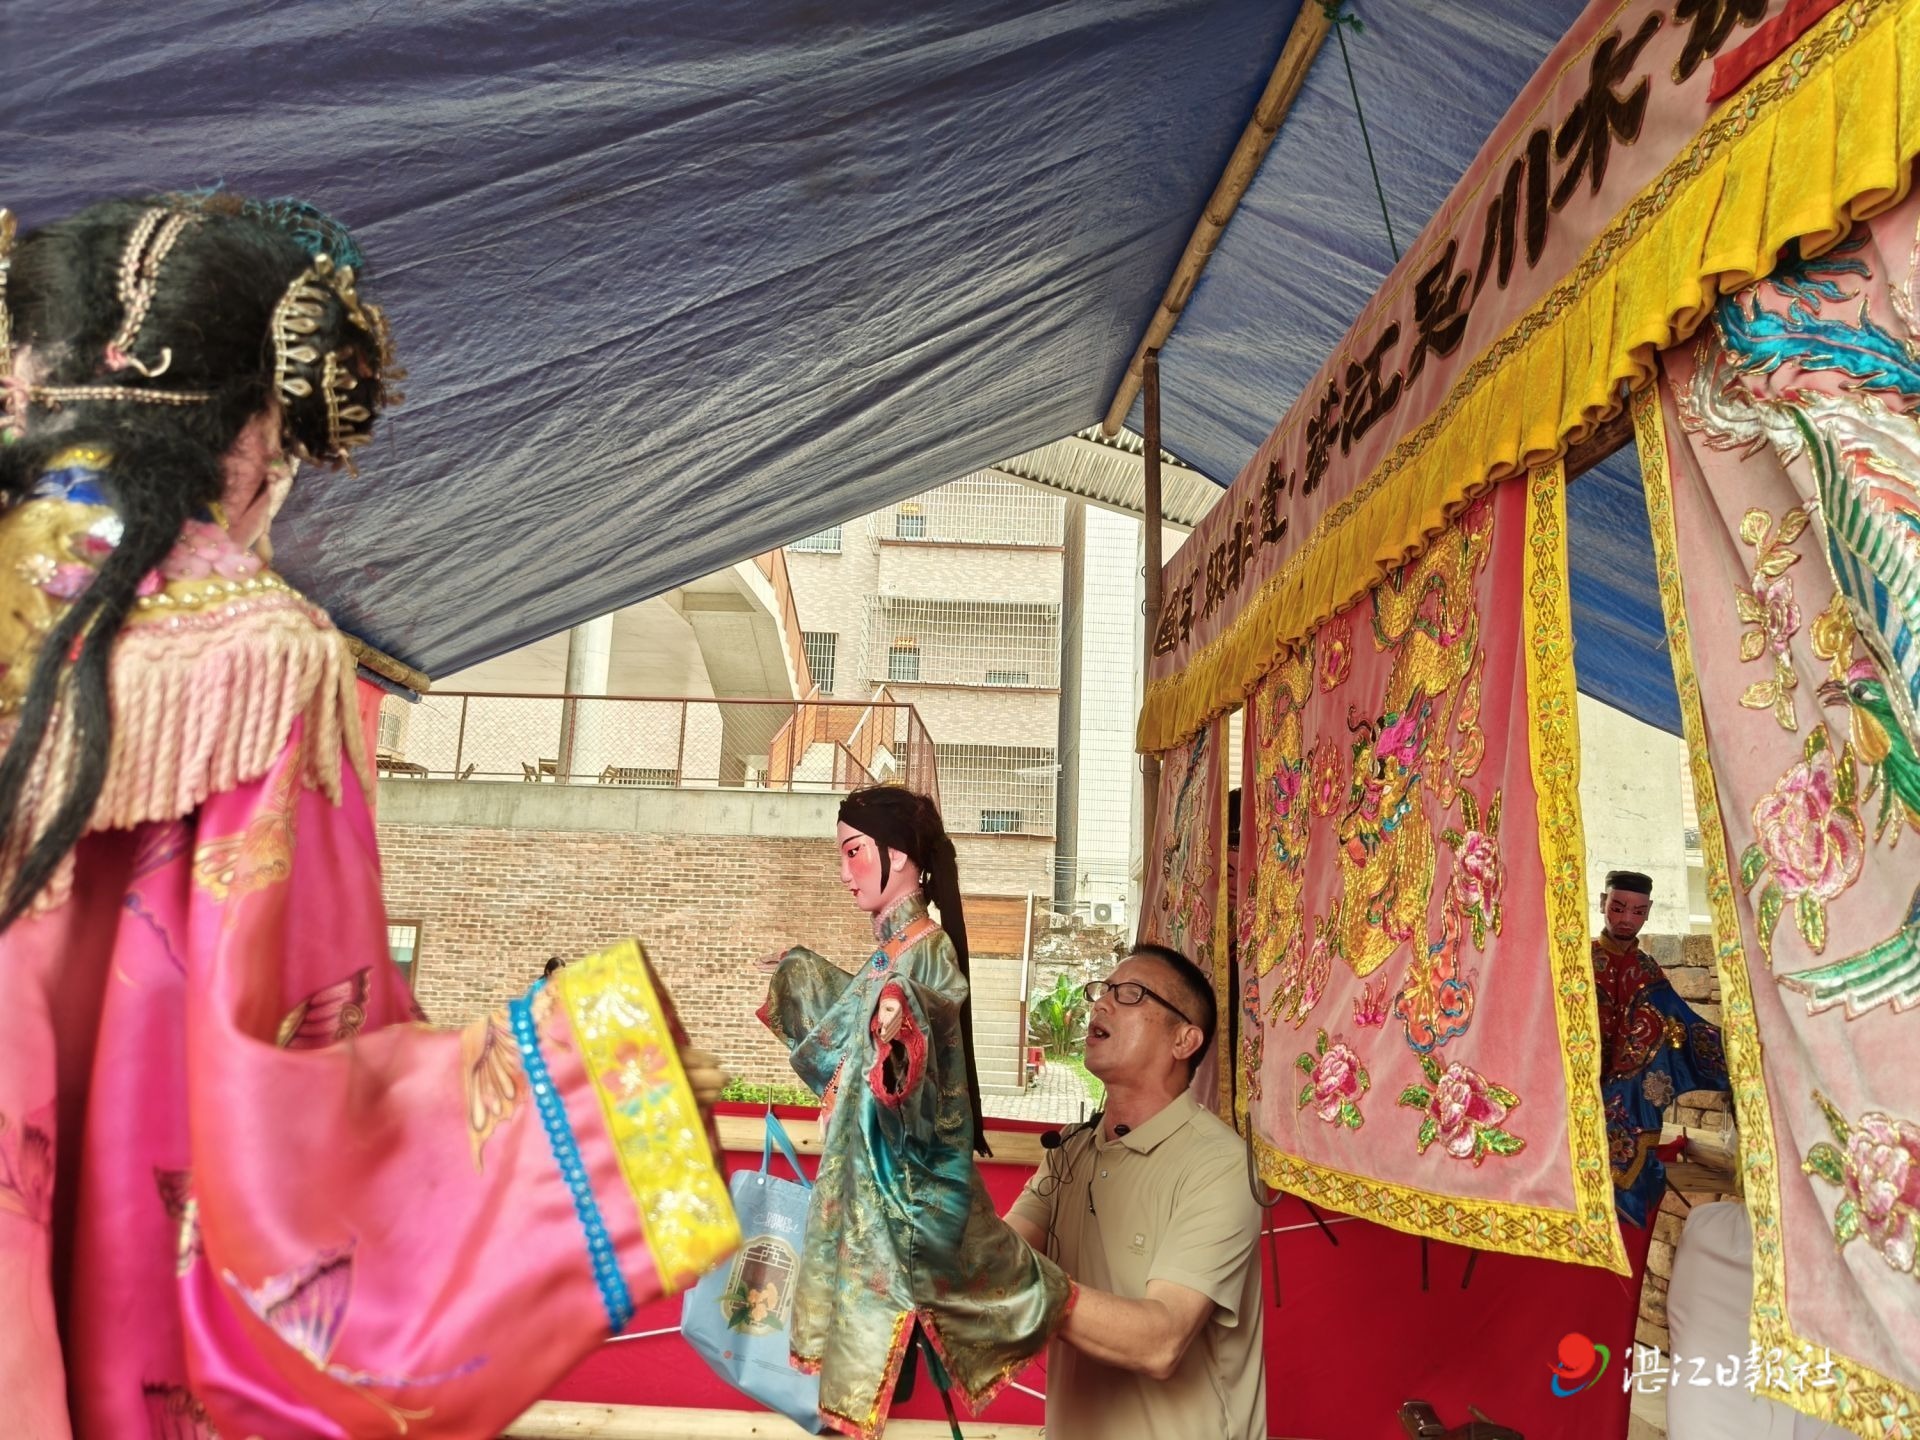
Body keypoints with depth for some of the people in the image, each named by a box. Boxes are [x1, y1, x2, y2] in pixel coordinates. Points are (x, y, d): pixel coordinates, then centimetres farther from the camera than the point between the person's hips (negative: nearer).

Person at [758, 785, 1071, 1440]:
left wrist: (898, 1023, -58)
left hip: (905, 1172, -9)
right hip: (865, 1162, 9)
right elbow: (855, 1015, 27)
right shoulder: (893, 949, 8)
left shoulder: (924, 950, -18)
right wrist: (800, 970, 40)